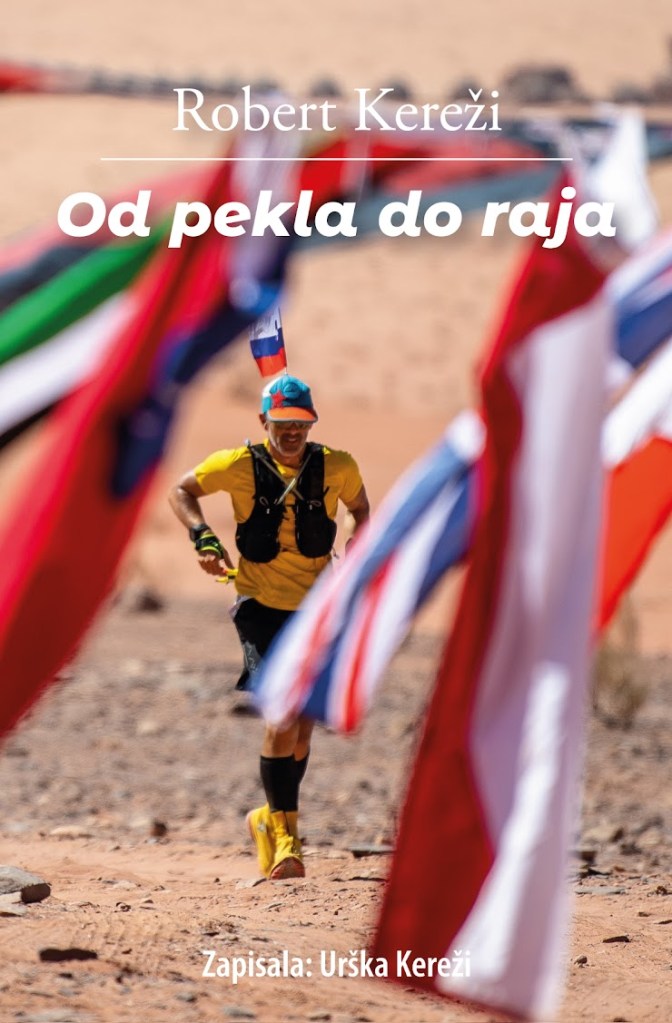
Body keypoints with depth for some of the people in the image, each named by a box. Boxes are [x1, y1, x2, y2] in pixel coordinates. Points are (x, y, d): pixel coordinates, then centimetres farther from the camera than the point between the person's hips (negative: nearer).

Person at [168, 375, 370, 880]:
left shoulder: (337, 468, -3)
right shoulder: (241, 465, -8)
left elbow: (360, 511, 16)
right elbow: (182, 491, 5)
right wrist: (202, 536, -11)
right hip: (262, 606, -3)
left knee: (303, 727, 7)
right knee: (282, 715, -17)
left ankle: (274, 818, 29)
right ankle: (284, 834, -10)